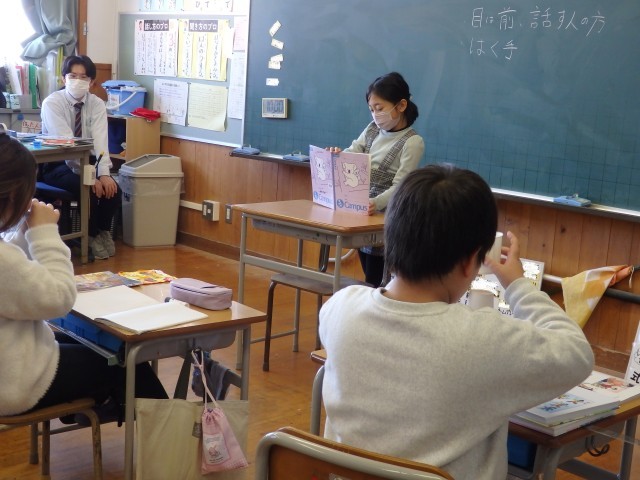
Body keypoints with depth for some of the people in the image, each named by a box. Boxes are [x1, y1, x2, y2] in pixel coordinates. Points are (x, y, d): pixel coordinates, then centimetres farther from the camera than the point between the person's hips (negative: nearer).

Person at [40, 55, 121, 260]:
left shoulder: (97, 104, -5)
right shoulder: (52, 103, -17)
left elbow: (100, 140, -18)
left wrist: (104, 174, -34)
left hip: (86, 160, 4)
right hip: (57, 164, -4)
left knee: (113, 189, -22)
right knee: (88, 189, -30)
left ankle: (103, 230, 5)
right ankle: (92, 235, -5)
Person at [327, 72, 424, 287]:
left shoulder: (413, 142, -13)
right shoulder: (372, 130, 7)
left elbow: (399, 187, -19)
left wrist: (376, 203, -37)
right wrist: (336, 155, -21)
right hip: (360, 212, 7)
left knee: (377, 282, -4)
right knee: (369, 278, 14)